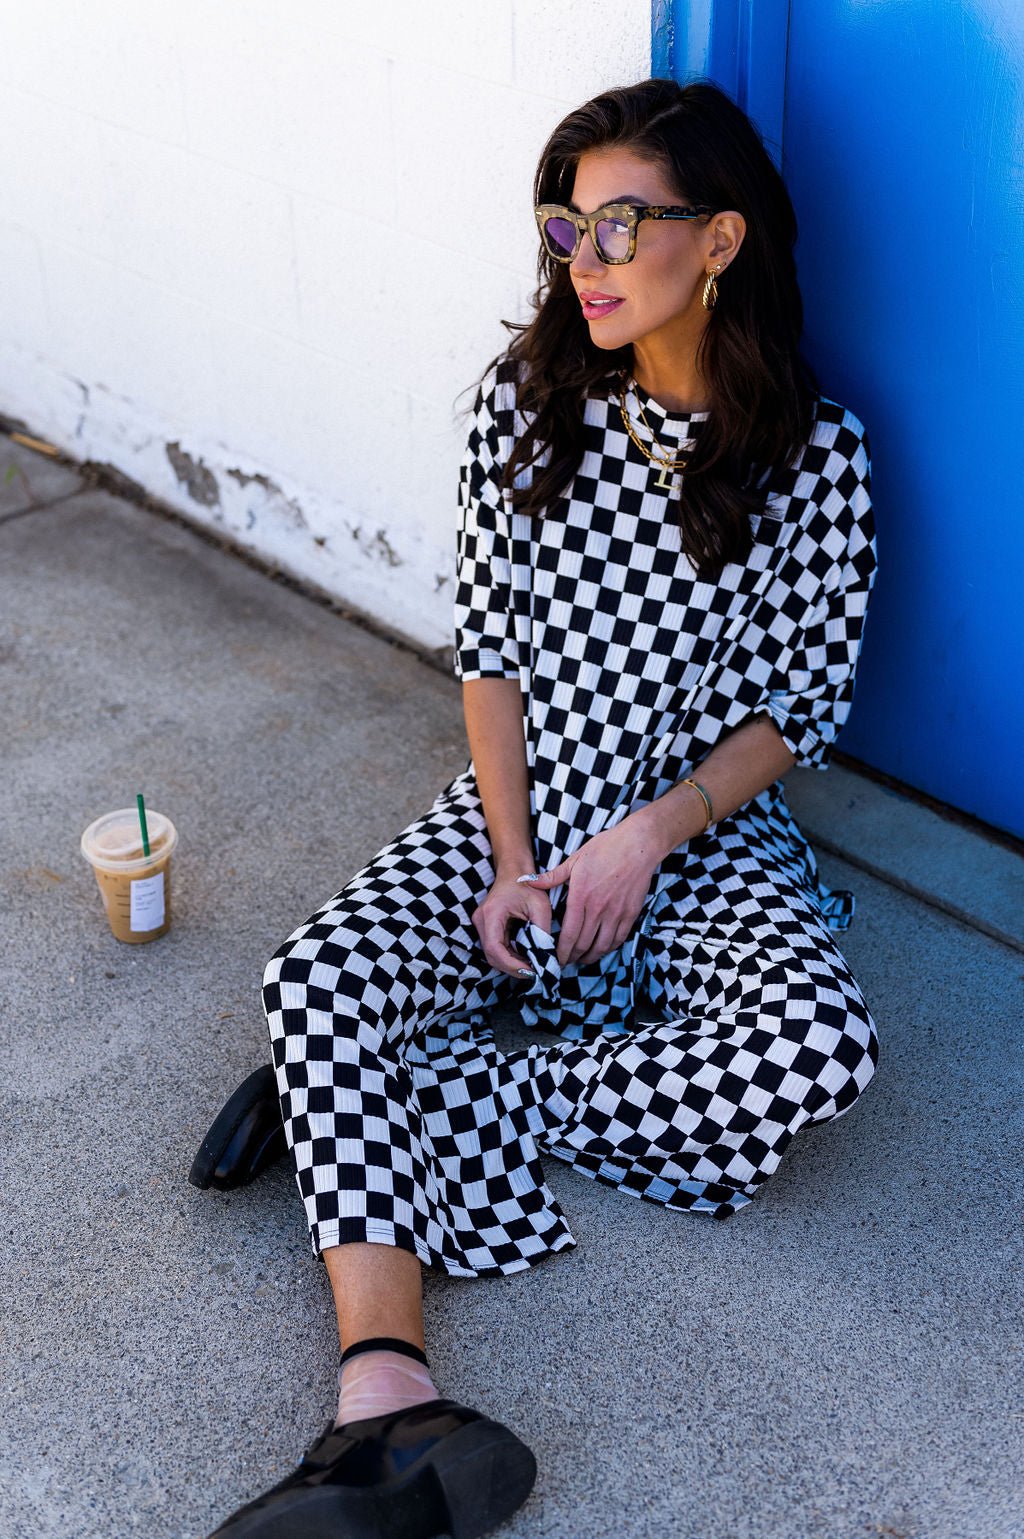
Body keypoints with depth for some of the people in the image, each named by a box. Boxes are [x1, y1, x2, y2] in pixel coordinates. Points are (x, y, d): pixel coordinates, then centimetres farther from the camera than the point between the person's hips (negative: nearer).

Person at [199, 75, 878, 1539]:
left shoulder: (816, 455, -6)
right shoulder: (527, 403, 0)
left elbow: (803, 703, -4)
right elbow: (490, 647, 0)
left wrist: (651, 836, -17)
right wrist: (512, 860, -10)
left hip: (706, 832, -1)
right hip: (515, 812, 2)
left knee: (824, 1049, -31)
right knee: (319, 978, -26)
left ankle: (402, 1093, -21)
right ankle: (388, 1402, -36)